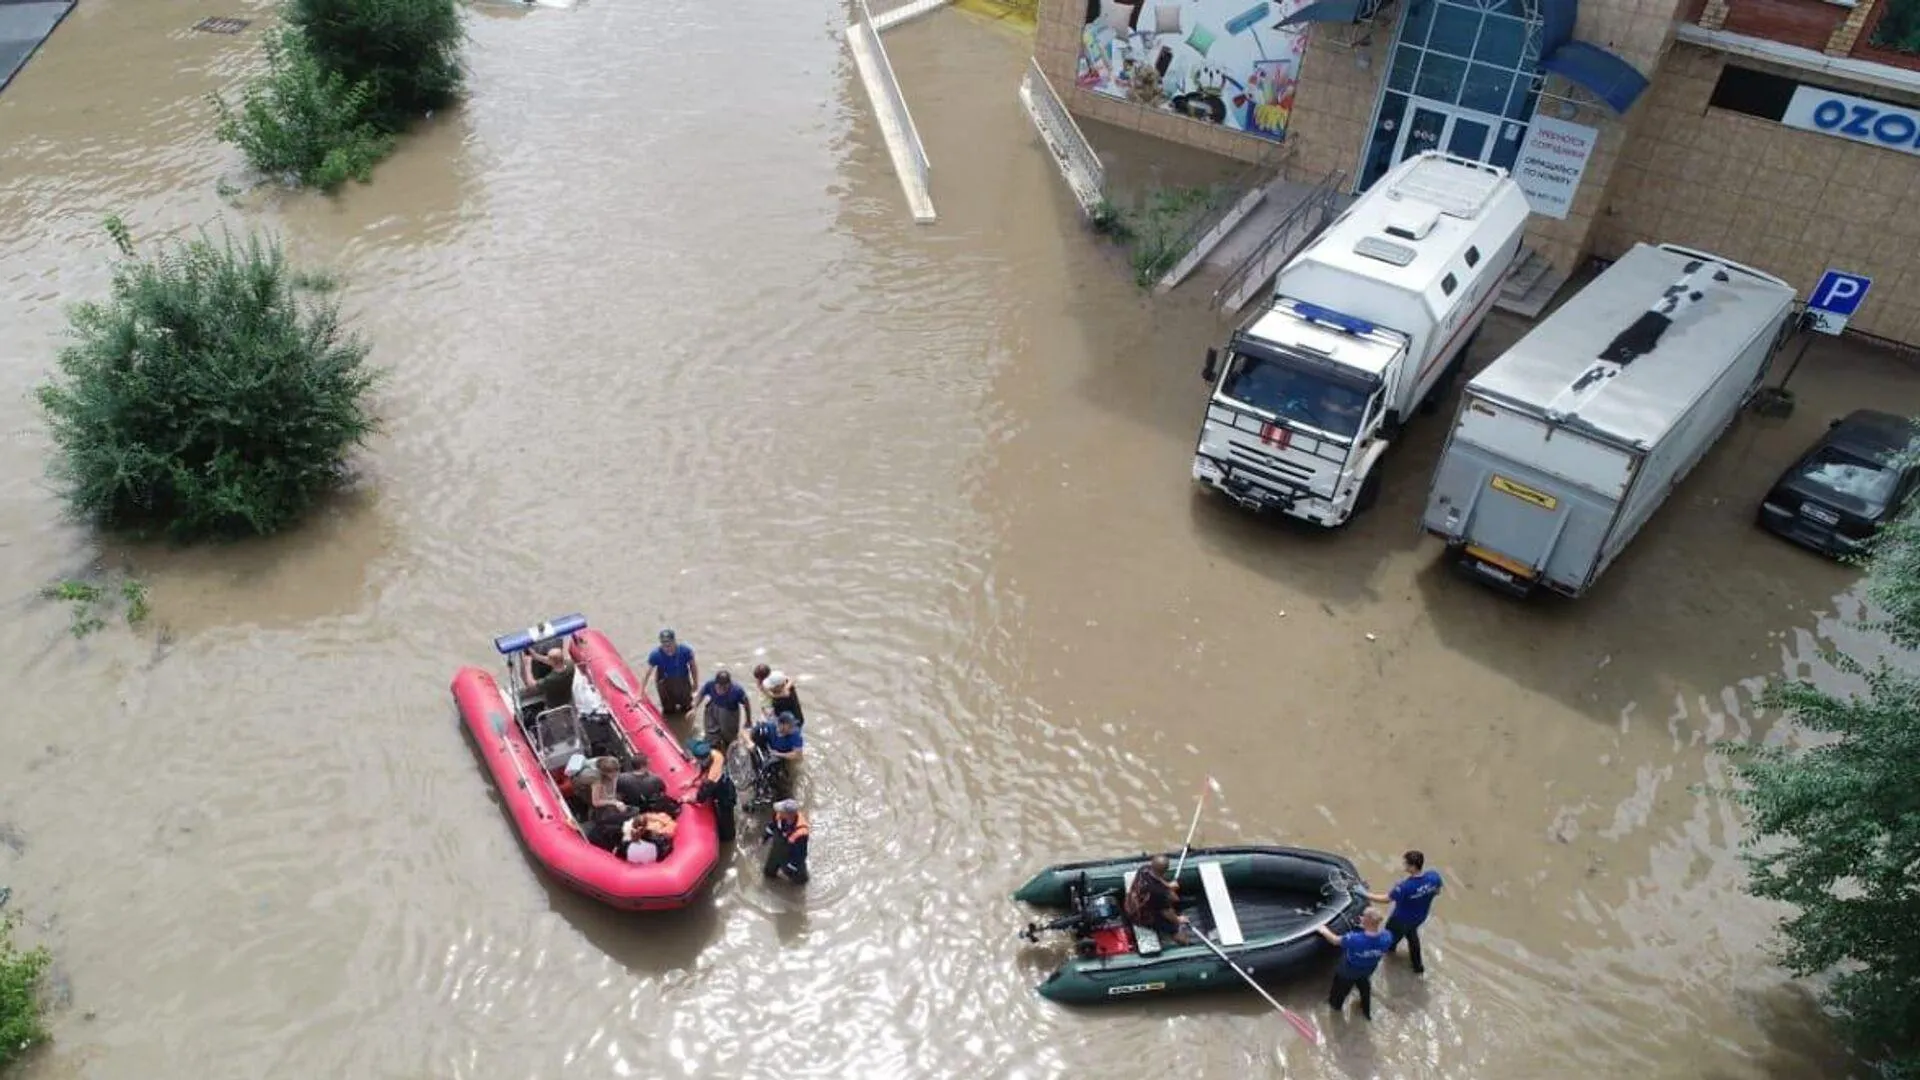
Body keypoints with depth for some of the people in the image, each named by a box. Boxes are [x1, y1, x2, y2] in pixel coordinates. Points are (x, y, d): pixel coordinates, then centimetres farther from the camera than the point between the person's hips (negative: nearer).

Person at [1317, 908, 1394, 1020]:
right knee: (1365, 987, 36)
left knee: (1341, 988, 30)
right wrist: (1367, 927, -5)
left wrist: (1323, 930, -7)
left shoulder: (1355, 939, -45)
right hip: (1367, 971, 3)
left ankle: (1336, 1003, 59)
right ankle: (1366, 1011, 60)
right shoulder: (1387, 937, -34)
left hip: (1348, 972, -3)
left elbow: (1335, 940, -25)